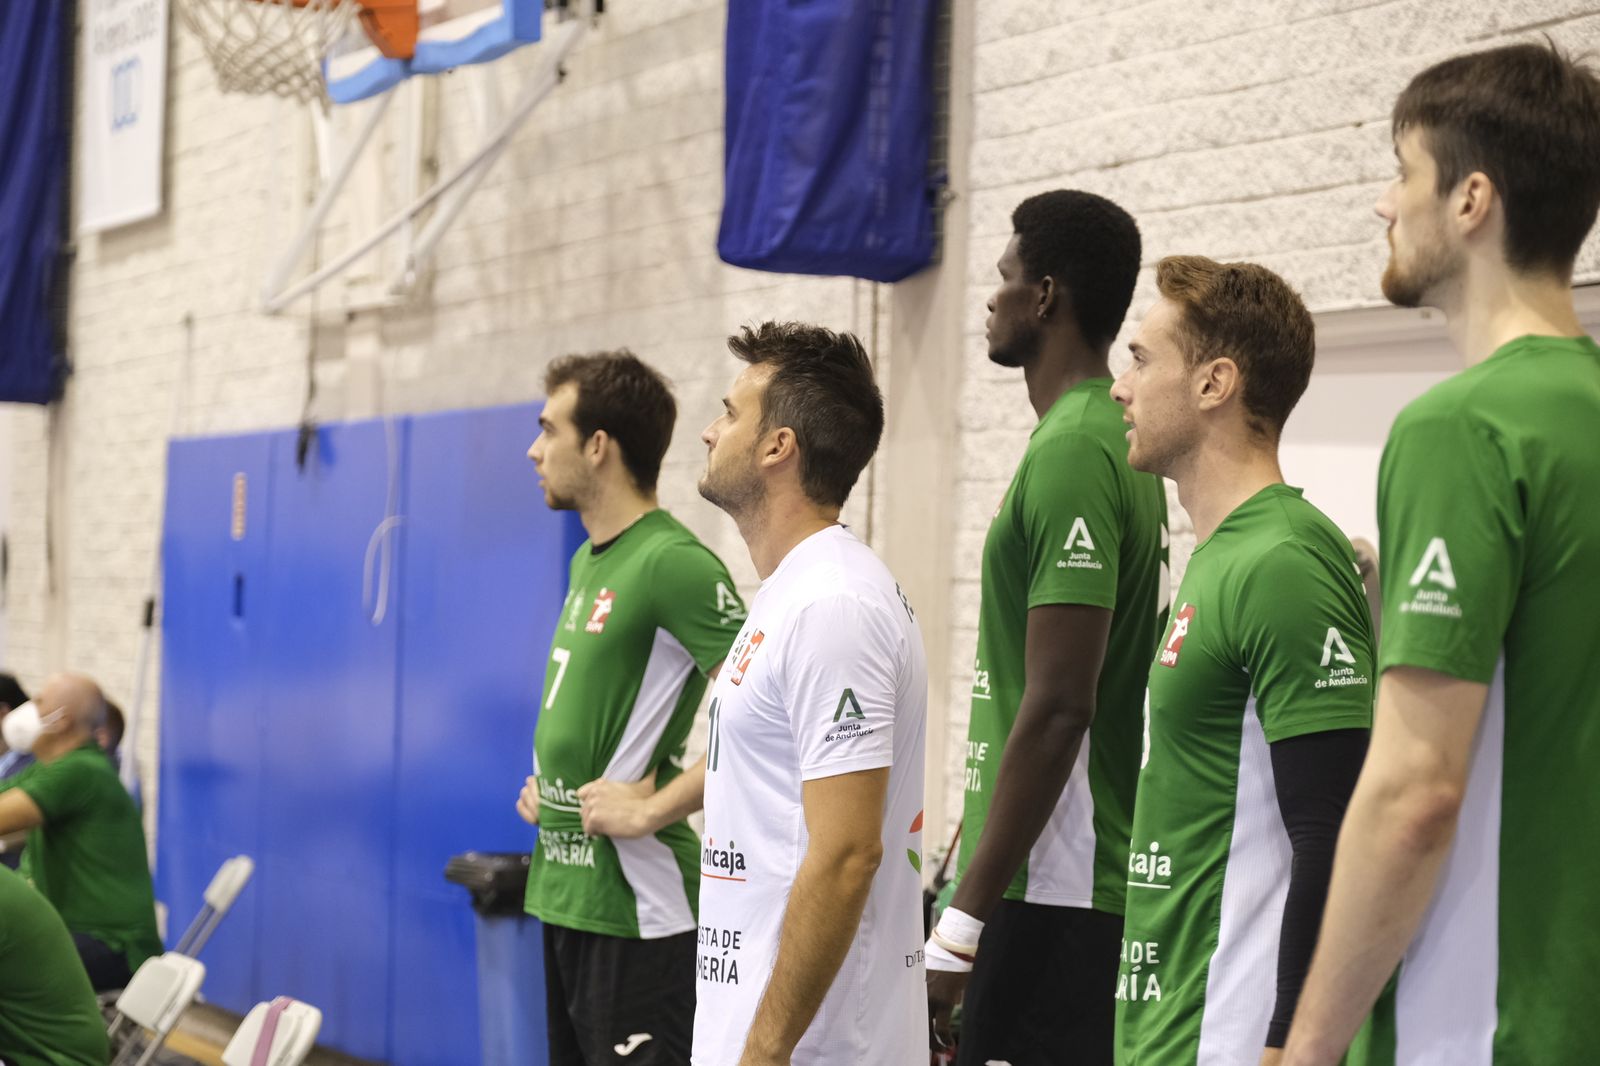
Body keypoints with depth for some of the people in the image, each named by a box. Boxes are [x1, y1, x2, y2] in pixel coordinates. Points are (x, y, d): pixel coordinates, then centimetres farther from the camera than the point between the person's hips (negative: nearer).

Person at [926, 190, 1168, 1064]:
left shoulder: (1070, 453, -15)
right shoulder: (1114, 443, 15)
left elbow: (1056, 707, -21)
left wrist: (963, 922, -19)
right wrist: (970, 880, 23)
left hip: (1049, 895, -10)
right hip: (1075, 885, 10)